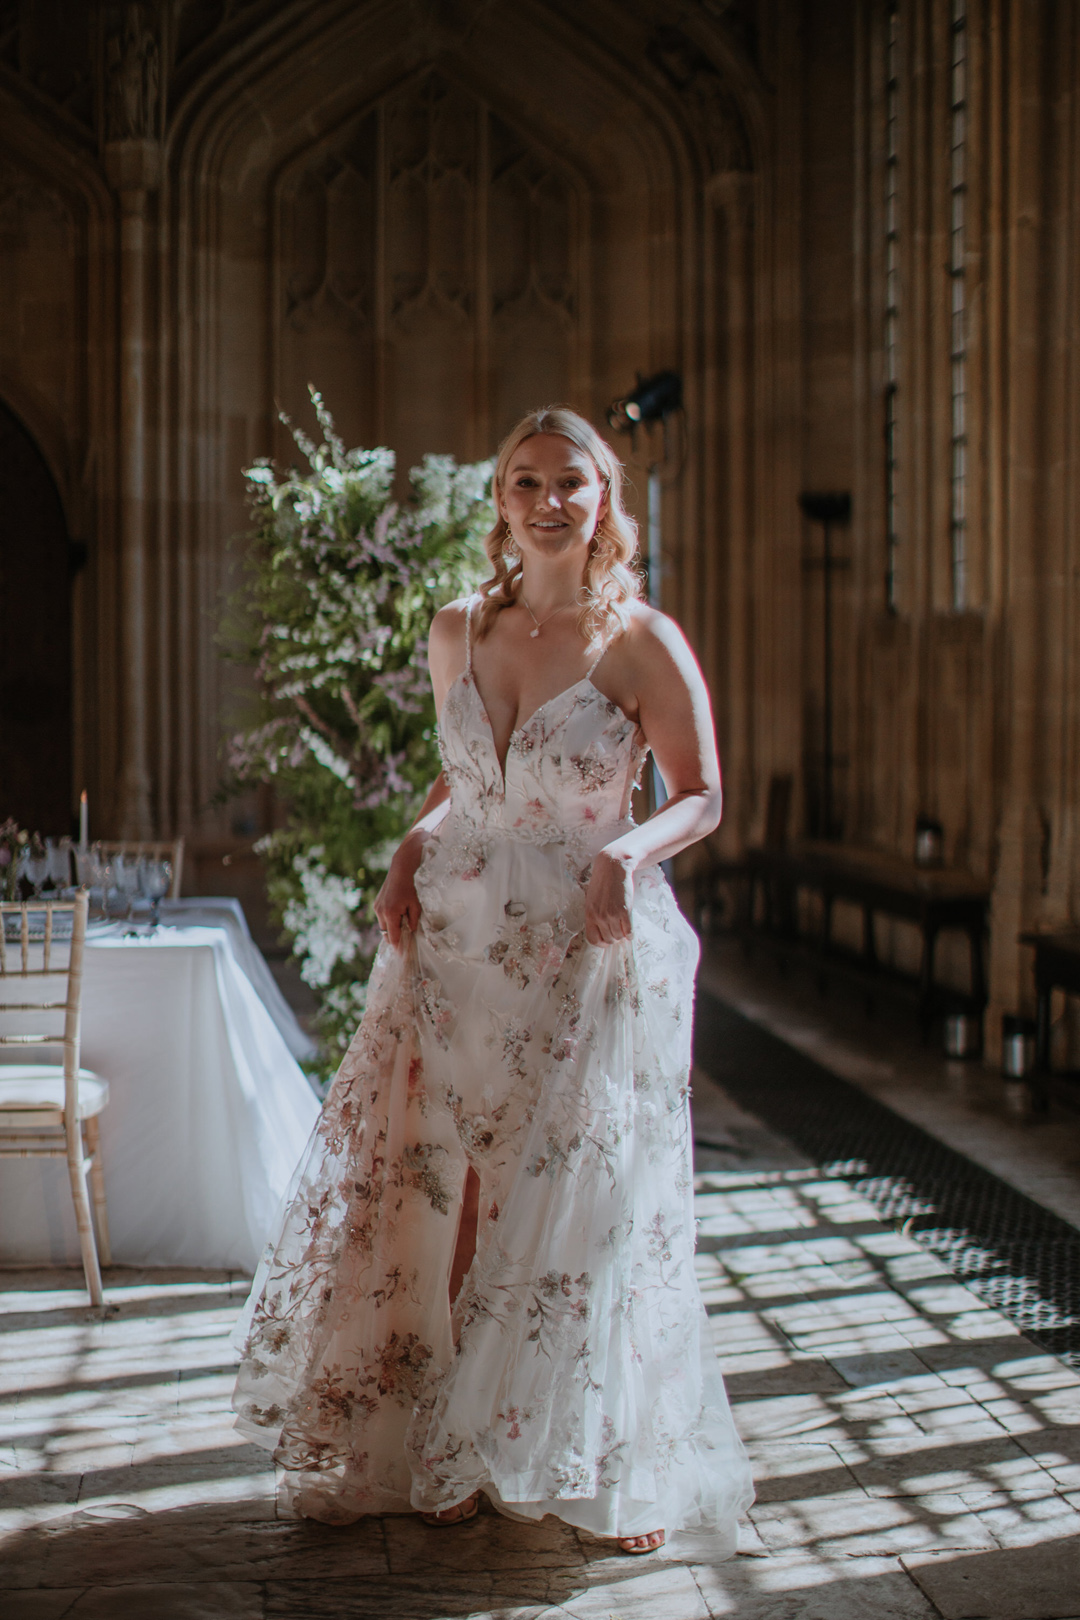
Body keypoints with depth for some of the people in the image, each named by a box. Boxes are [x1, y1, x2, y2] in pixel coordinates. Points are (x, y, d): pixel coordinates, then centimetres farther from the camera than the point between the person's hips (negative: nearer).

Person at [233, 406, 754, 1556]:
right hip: (459, 940, 4)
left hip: (589, 950, -4)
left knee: (587, 1205, -1)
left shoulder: (642, 642, -7)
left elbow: (701, 799, -3)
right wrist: (413, 847, 3)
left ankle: (619, 1470, 17)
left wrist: (625, 853, -22)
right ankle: (451, 1454, 21)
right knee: (445, 1192, 5)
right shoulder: (458, 633, 7)